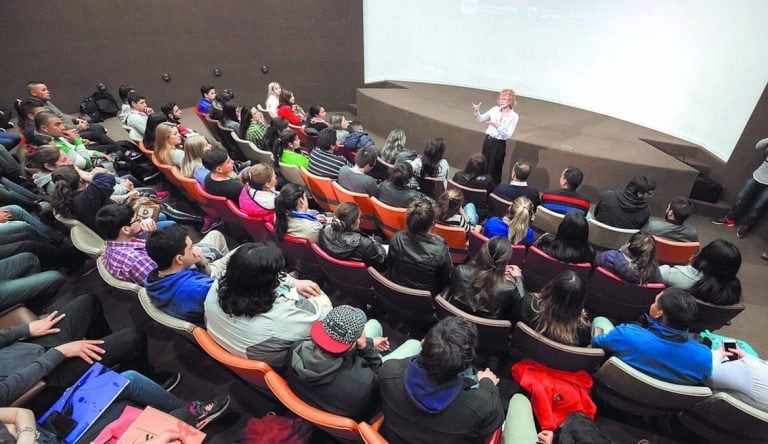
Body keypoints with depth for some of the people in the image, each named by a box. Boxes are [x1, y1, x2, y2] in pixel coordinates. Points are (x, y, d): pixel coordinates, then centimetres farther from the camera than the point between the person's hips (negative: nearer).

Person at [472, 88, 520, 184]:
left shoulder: (514, 116, -12)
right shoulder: (495, 109, -1)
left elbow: (507, 135, -17)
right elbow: (480, 119, 6)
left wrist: (498, 126, -30)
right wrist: (477, 111, -14)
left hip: (499, 144, -4)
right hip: (488, 140, 4)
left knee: (495, 169, 7)